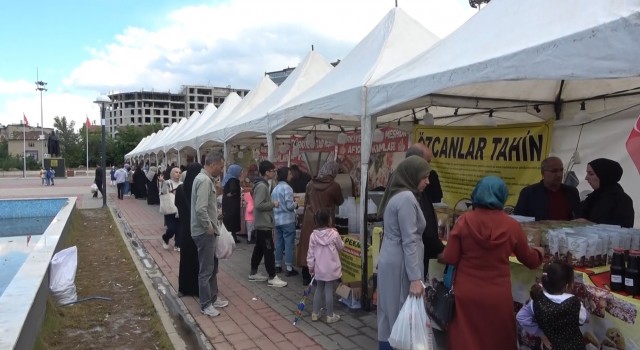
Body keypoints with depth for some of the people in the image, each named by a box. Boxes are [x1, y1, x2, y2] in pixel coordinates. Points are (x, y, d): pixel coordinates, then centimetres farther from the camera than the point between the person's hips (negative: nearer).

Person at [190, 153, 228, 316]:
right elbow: (200, 209, -28)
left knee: (213, 266, 19)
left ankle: (213, 298, 30)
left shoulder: (204, 178, 12)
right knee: (206, 269, 0)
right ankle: (205, 305, 11)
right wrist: (209, 227, -18)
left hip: (207, 231, 10)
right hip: (204, 232, -10)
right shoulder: (205, 180, -21)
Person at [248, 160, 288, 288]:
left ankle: (254, 273, 25)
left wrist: (271, 204, 9)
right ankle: (272, 277, 0)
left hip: (261, 223, 10)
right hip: (264, 224, -10)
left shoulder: (261, 184, 13)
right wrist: (273, 204, -17)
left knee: (259, 249, 16)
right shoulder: (262, 186, -19)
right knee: (269, 250, -5)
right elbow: (259, 205, -27)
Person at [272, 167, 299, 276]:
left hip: (277, 220, 8)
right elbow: (290, 206, -19)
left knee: (279, 243, 14)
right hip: (287, 220, -8)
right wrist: (296, 204, 0)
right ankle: (289, 269, 1)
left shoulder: (275, 188, 11)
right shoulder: (287, 188, -14)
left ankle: (278, 266, 21)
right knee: (289, 244, -2)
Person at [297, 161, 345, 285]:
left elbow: (306, 202, 9)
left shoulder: (311, 184, 2)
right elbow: (340, 202, 5)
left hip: (309, 220, 4)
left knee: (307, 247, 10)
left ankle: (306, 277, 17)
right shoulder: (334, 186, -11)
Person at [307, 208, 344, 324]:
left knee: (319, 290, 17)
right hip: (331, 269, -3)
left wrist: (310, 266, 10)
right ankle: (330, 315, 14)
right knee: (329, 291, 4)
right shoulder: (334, 234, -14)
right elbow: (340, 247, 3)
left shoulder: (313, 235, -5)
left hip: (319, 269, 3)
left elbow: (311, 253, -1)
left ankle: (315, 313, 25)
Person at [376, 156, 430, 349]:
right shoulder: (407, 198, -17)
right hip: (399, 265, -9)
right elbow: (409, 242, -21)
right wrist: (415, 278, -20)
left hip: (390, 261, 9)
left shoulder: (396, 194, 13)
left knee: (390, 313, 15)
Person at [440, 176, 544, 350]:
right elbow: (529, 260, 8)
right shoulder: (511, 225, -7)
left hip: (467, 294, 0)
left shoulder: (464, 221, -11)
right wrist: (539, 252, 31)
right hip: (497, 295, 1)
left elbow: (449, 258, -8)